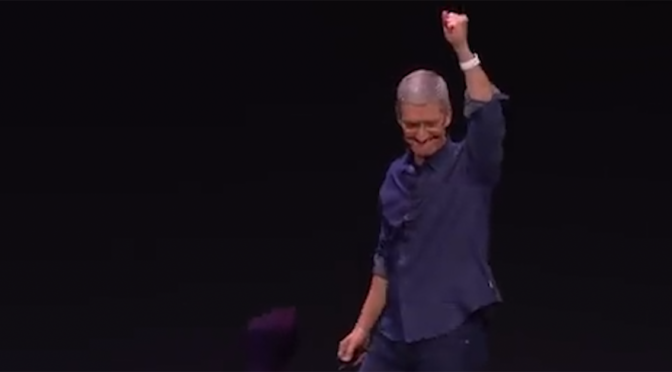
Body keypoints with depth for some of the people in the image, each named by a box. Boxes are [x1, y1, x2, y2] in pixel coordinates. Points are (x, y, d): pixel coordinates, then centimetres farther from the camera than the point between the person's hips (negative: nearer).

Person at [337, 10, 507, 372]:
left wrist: (462, 49, -35)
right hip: (394, 334, 5)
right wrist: (363, 328, 16)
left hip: (452, 334, -5)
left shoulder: (471, 167, -6)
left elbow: (488, 116, -27)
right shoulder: (397, 176, 9)